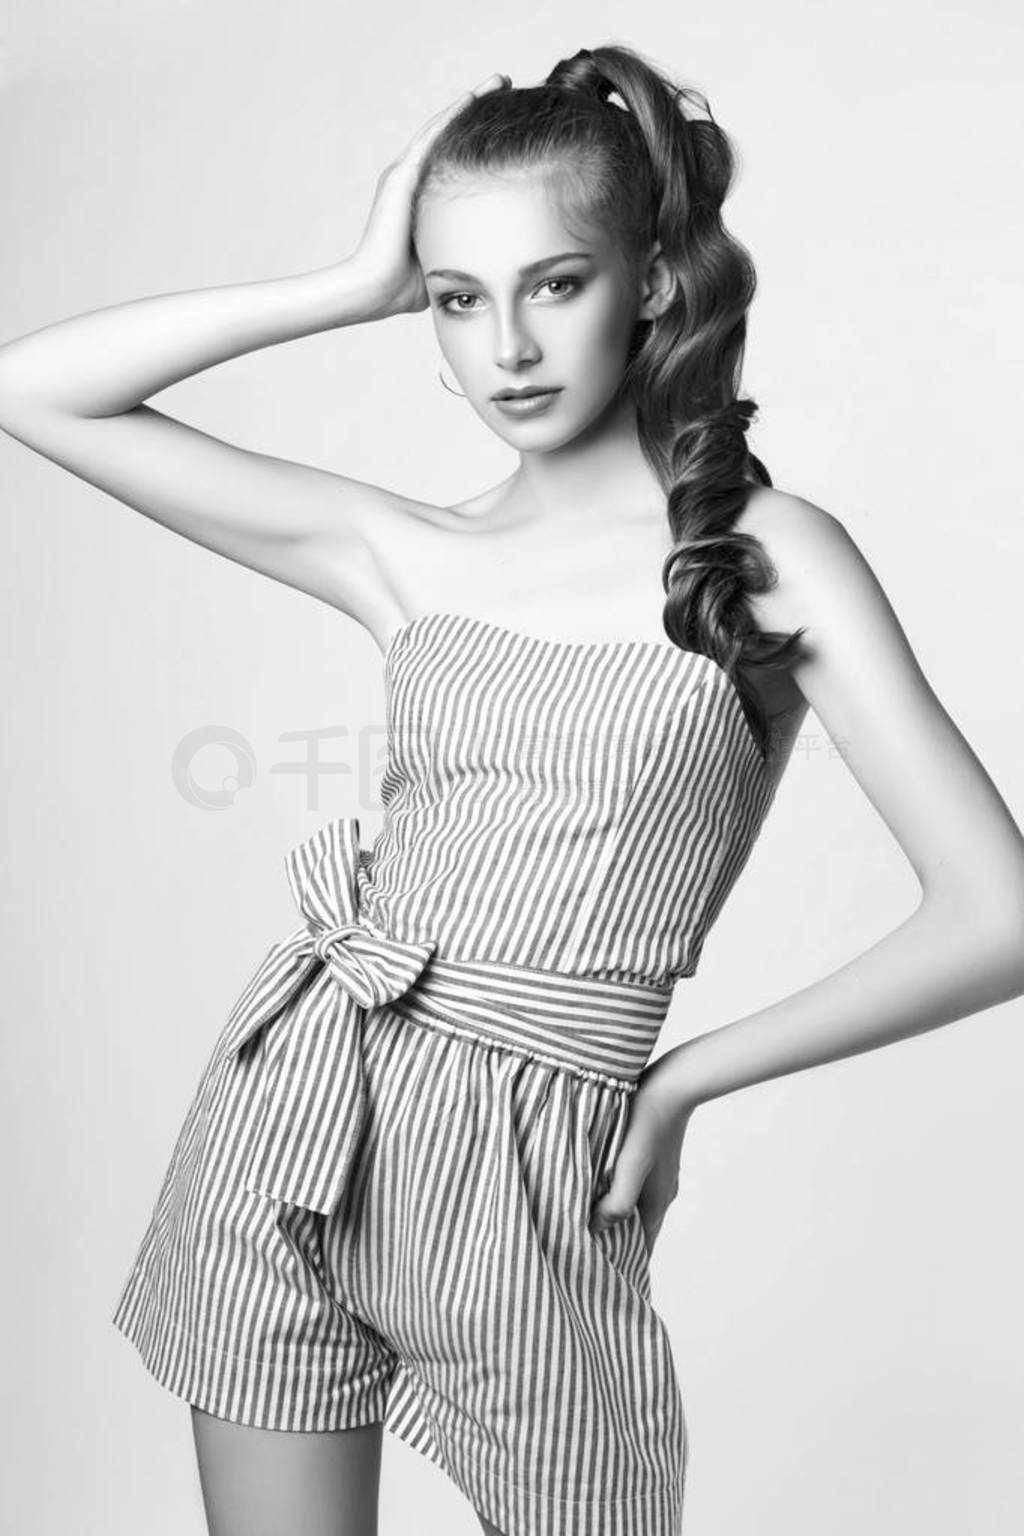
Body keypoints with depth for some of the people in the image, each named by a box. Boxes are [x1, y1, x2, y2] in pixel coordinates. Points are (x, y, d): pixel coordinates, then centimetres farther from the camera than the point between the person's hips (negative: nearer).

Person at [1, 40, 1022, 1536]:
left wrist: (681, 1076, -3)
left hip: (534, 1182, -2)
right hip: (290, 1111, 3)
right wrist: (351, 285, -3)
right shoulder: (404, 554, 2)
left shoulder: (770, 554, -5)